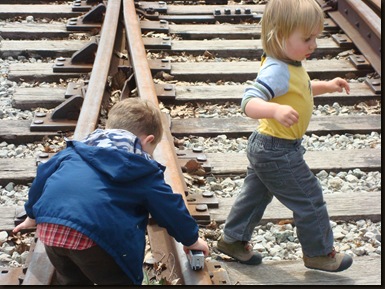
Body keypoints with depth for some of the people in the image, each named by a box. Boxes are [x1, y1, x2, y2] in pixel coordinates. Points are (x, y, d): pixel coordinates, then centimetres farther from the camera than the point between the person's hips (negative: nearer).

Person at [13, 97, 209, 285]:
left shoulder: (76, 151, 31)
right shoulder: (144, 171, 17)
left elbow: (44, 174, 37)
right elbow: (171, 208, 22)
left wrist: (33, 213, 53)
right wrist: (191, 238, 39)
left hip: (49, 227, 6)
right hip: (96, 234, -5)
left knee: (72, 280, 29)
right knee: (120, 280, 14)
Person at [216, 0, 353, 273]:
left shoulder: (291, 63, 2)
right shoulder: (277, 71, -30)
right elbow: (250, 101, -42)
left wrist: (326, 86, 13)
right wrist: (276, 110, -59)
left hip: (264, 147, 10)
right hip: (278, 152, -10)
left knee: (256, 194, 23)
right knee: (310, 200, 4)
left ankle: (233, 239, 37)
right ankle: (319, 253, 20)